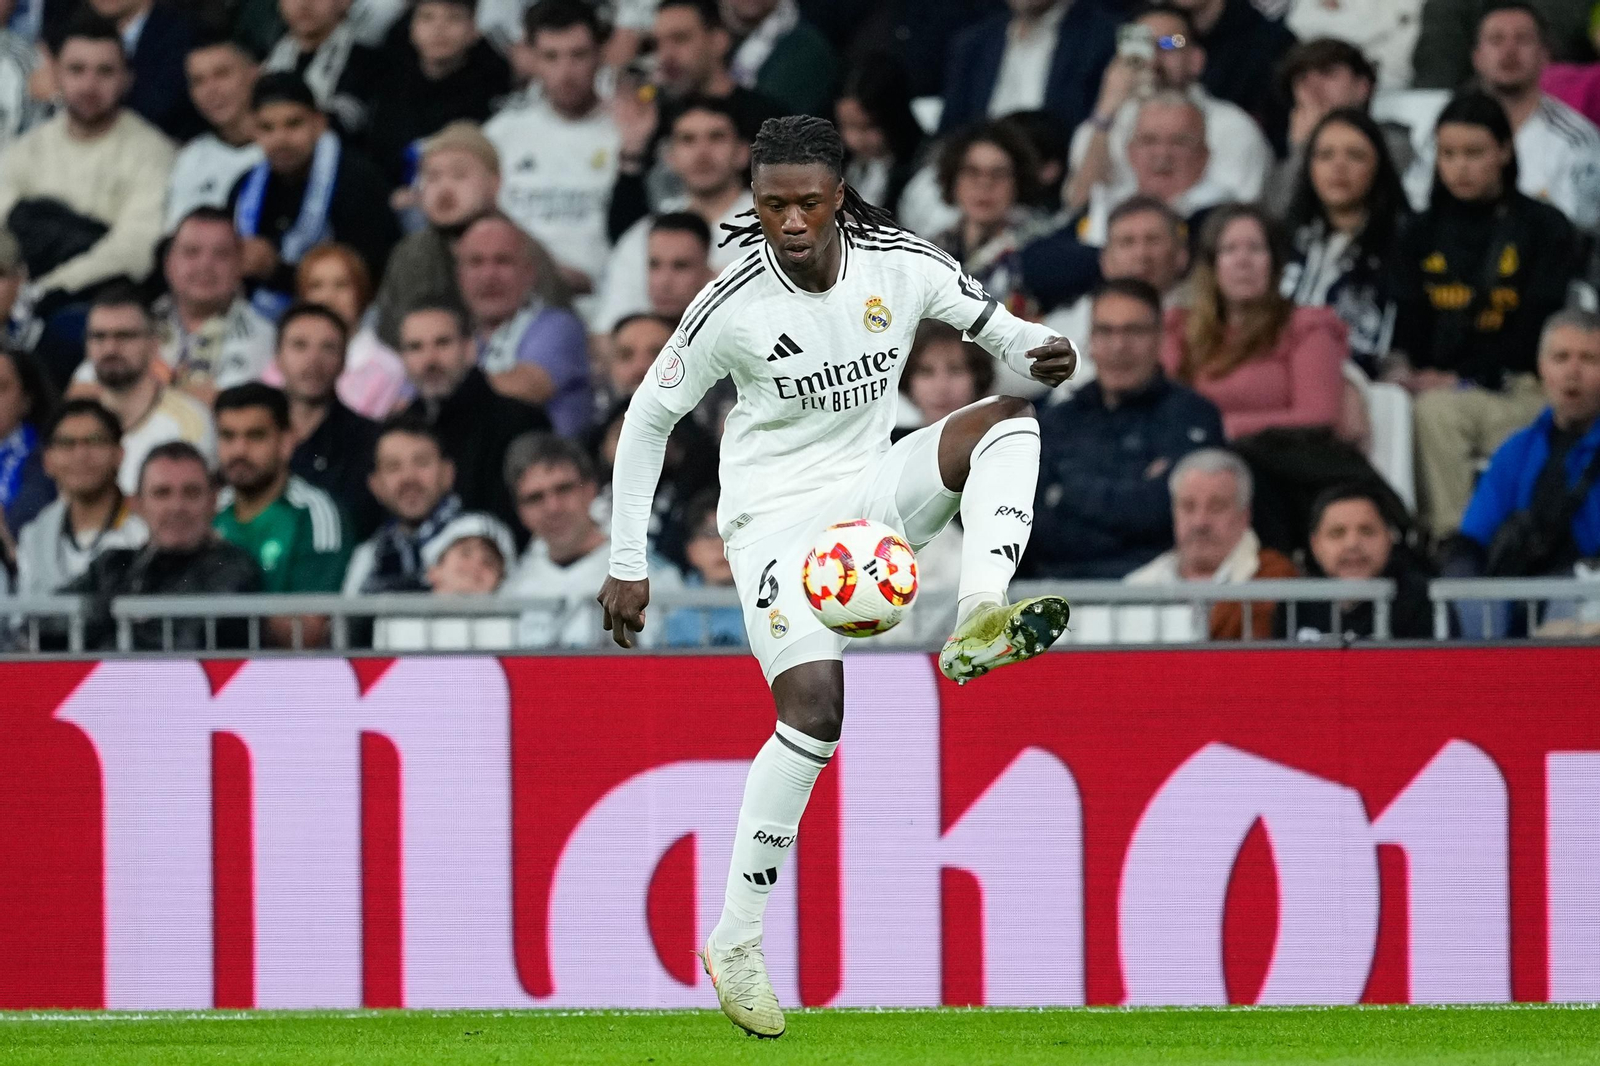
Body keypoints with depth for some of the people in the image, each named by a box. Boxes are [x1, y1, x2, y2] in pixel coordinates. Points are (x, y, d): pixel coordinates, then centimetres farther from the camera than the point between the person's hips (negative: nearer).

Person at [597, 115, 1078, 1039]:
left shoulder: (903, 265, -9)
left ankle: (980, 623, -37)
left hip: (873, 493, 4)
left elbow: (1001, 330, 4)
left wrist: (1042, 350, -22)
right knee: (814, 710, -22)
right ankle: (735, 942, -14)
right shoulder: (733, 304, -16)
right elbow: (649, 417, -3)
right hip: (776, 513, -4)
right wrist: (627, 565, -3)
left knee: (1007, 420, -19)